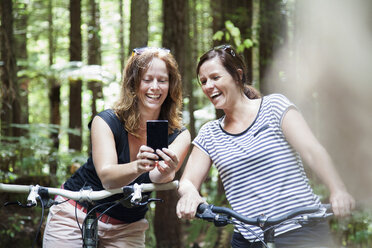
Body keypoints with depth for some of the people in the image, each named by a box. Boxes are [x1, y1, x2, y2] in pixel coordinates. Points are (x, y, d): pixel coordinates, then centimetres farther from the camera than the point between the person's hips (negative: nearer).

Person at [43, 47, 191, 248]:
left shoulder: (178, 135, -10)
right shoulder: (106, 121, -14)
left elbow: (157, 178, -28)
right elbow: (106, 176, -28)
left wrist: (166, 172, -52)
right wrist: (137, 167, -48)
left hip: (126, 229, 2)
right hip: (75, 216, -1)